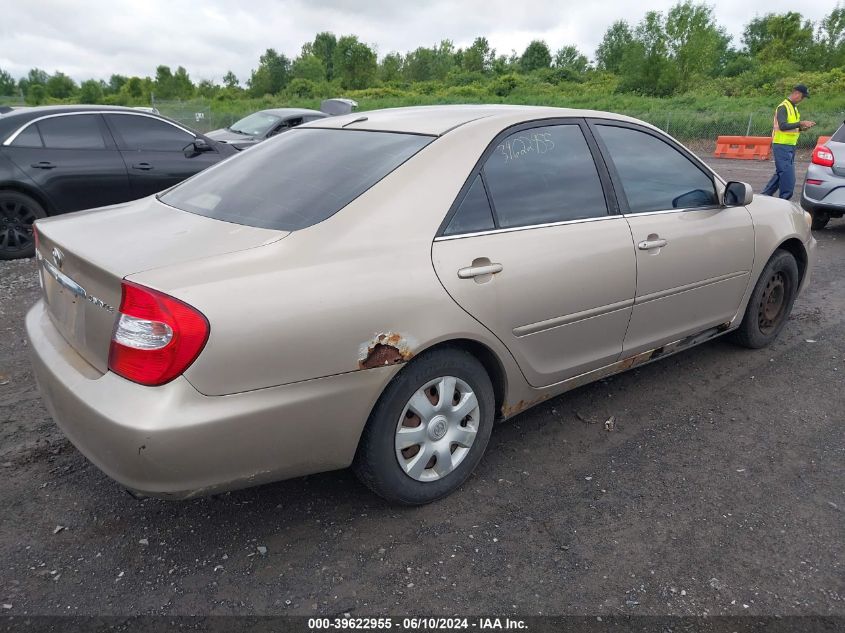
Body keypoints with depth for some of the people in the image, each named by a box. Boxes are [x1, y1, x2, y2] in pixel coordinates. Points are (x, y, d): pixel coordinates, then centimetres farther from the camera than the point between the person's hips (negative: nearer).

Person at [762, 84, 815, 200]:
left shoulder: (794, 108, 19)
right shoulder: (783, 107, -11)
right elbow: (782, 126, -22)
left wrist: (802, 128, 5)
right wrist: (801, 123, -23)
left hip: (790, 146, 10)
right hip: (781, 146, -10)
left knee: (781, 173, 12)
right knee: (787, 174, -10)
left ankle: (765, 194, 19)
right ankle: (784, 199, -5)